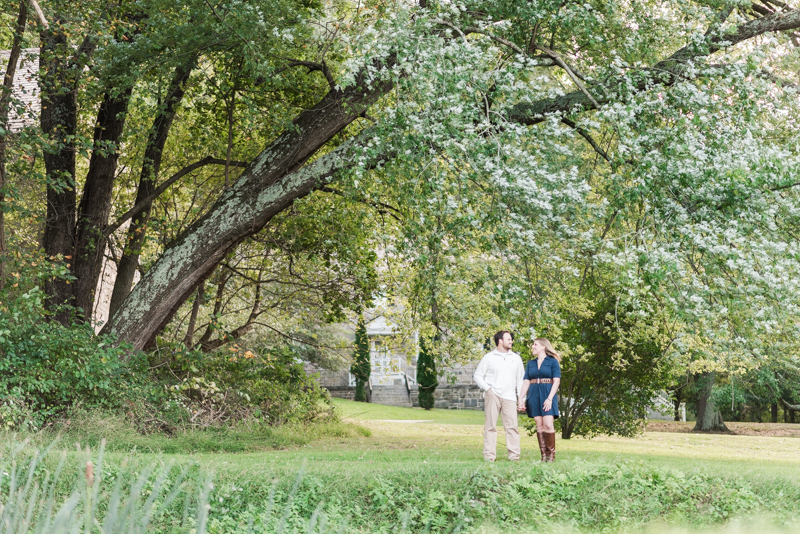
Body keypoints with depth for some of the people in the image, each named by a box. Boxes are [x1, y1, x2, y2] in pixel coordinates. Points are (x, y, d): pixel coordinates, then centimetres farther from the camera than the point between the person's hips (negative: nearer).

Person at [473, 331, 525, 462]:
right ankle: (489, 455, -2)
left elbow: (521, 380, 17)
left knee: (512, 425, -5)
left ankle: (514, 455, -3)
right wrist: (487, 388, -5)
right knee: (490, 425, -3)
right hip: (492, 396, -2)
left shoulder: (516, 358, 16)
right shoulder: (489, 358, 8)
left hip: (509, 397, 2)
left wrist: (521, 398, 9)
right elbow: (477, 375, 9)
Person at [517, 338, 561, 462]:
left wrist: (550, 398, -16)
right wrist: (521, 399, 3)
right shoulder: (531, 364, 16)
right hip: (534, 396, 4)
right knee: (539, 425, 1)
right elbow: (526, 382, 13)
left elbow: (556, 381, -5)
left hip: (547, 395, -4)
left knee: (548, 424, -14)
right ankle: (543, 455, 2)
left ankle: (551, 453, -6)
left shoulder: (552, 362, 2)